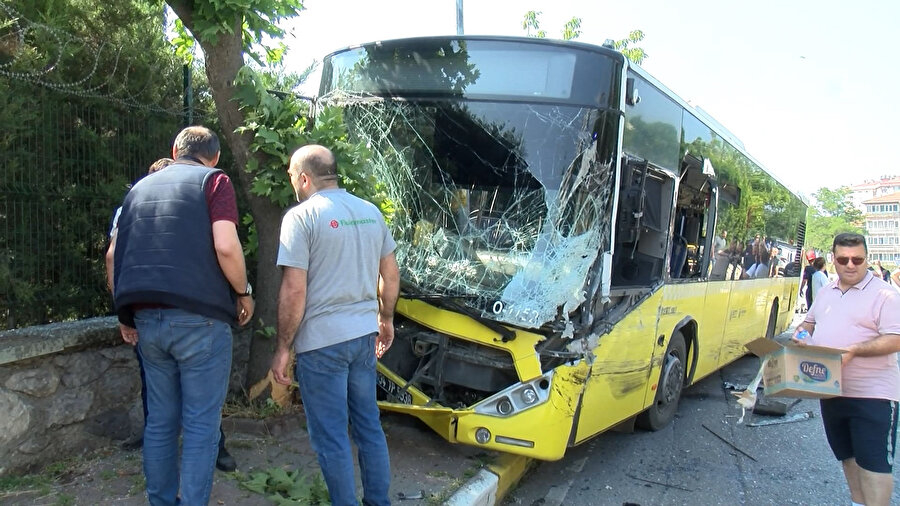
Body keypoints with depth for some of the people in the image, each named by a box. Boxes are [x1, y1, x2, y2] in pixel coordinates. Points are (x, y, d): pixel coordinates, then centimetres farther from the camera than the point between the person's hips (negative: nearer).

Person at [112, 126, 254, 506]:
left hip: (147, 318, 6)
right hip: (199, 318, -6)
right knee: (200, 424, 1)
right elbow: (225, 247, -15)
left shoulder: (141, 187, 18)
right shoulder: (214, 180, 1)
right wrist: (243, 292, 0)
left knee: (160, 421, 14)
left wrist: (126, 315, 24)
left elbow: (117, 254, 17)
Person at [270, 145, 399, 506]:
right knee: (369, 426, 17)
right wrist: (386, 318, 26)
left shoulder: (302, 216, -11)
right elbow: (390, 274, 14)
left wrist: (282, 348, -8)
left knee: (331, 438, 5)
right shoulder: (371, 212, 8)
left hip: (322, 341, -6)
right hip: (364, 334, 7)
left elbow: (294, 290, -15)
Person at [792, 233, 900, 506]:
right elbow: (809, 321, 24)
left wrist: (853, 350, -27)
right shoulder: (825, 292, 12)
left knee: (874, 462, -5)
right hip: (831, 390, 7)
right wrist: (800, 335, 2)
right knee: (847, 456, 18)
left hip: (872, 394, -7)